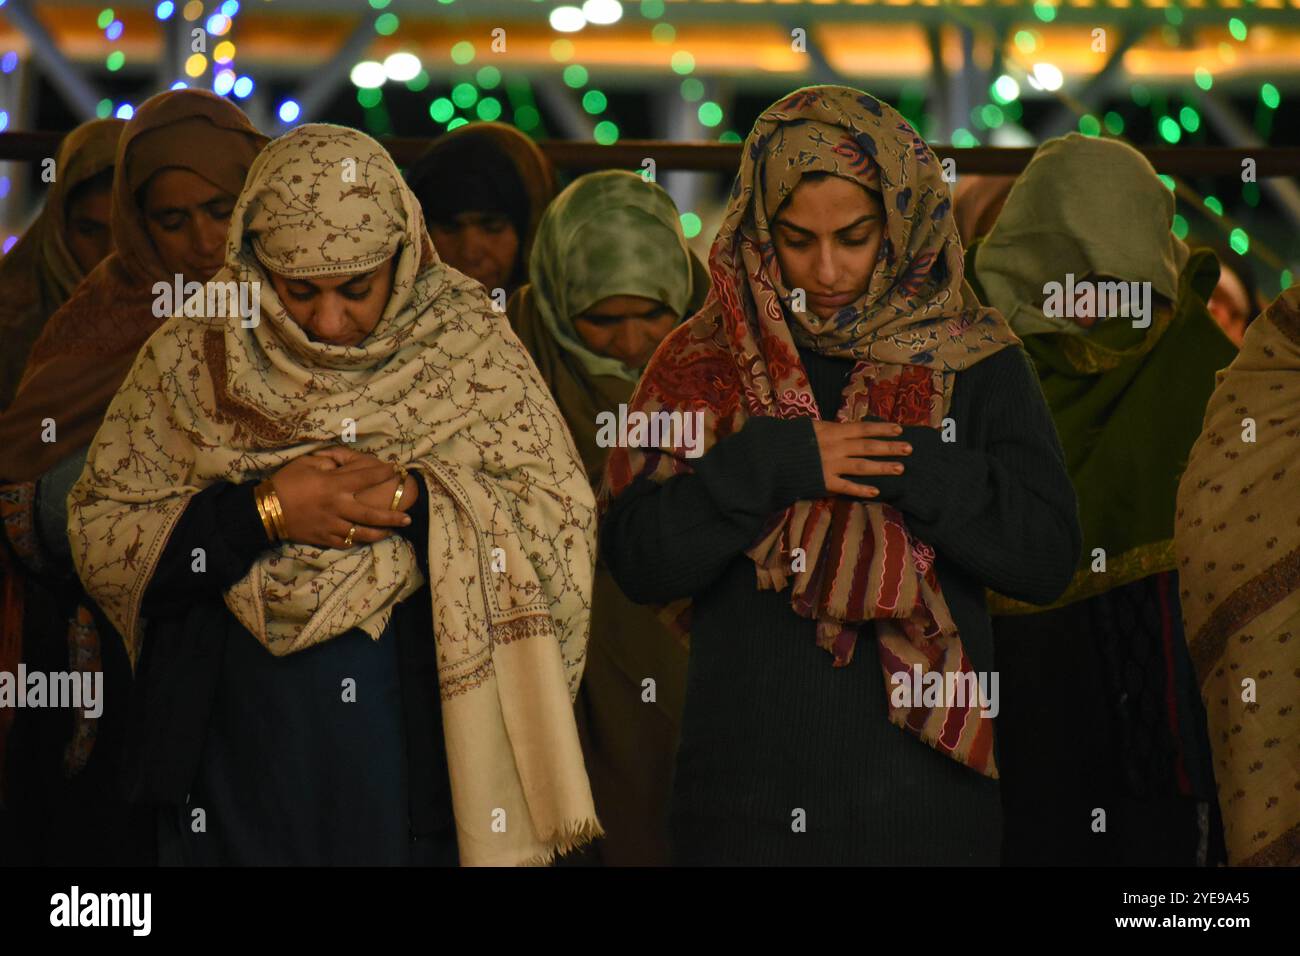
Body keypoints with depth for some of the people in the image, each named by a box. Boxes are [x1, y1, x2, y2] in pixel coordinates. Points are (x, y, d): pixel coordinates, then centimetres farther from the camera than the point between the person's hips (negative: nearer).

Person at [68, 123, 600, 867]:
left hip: (421, 752, -1)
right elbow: (97, 534, -4)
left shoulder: (468, 344, -3)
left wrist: (415, 498, -21)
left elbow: (563, 521, -6)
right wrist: (262, 512, -17)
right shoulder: (193, 357, -1)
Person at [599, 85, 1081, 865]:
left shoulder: (975, 363, 3)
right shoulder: (707, 363, 3)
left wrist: (903, 463, -14)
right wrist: (774, 463, -15)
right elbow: (638, 560, -5)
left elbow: (1047, 556, -6)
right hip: (748, 789, 0)